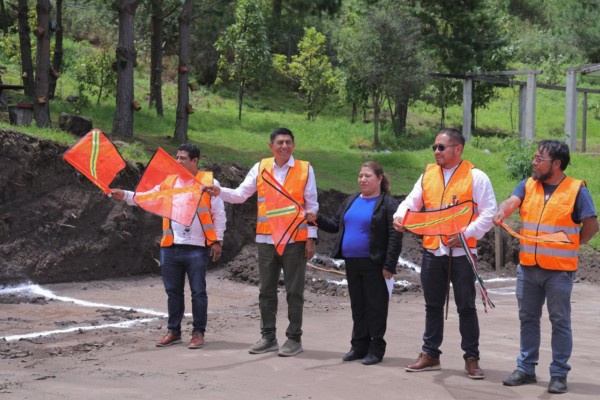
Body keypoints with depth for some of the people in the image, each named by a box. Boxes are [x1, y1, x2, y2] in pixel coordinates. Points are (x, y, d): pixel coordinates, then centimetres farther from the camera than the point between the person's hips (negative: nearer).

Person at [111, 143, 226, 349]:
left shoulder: (208, 182, -3)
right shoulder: (168, 182, 9)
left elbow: (219, 214, -1)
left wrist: (217, 241, -6)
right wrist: (125, 195, -11)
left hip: (197, 249, -4)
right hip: (171, 247, 4)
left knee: (198, 292, 2)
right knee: (173, 292, 11)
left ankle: (198, 332, 11)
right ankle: (173, 331, 21)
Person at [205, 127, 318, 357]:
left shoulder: (305, 170, -1)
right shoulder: (260, 168, 6)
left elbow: (311, 206, 0)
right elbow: (241, 194, 6)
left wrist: (311, 237, -5)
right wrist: (220, 192, -12)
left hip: (295, 240, -3)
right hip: (266, 239, 3)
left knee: (294, 291, 3)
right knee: (266, 291, 10)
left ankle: (294, 338, 12)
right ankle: (268, 337, 20)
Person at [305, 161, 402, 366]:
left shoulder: (388, 204, -7)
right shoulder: (350, 201, 15)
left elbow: (395, 236, -11)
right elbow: (335, 225, 18)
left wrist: (389, 265, -16)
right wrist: (318, 219, 0)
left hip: (374, 264, -6)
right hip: (351, 263, 6)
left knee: (375, 306, 0)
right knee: (357, 305, 12)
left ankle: (376, 348, 8)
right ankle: (359, 345, 20)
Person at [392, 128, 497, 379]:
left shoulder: (475, 177, -4)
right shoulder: (428, 175, 11)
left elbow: (489, 213, -8)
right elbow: (412, 201, 10)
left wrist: (465, 234, -18)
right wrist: (400, 216, -11)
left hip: (461, 252, -5)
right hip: (432, 251, 5)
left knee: (466, 307, 2)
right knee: (433, 305, 13)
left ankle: (471, 358, 11)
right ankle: (430, 354, 23)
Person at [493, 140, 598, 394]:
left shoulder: (576, 190, -5)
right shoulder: (527, 185, 7)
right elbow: (511, 202, -10)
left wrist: (570, 247, -3)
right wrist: (502, 212, -32)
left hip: (559, 270, -5)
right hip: (528, 267, 5)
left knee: (560, 321, 2)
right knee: (528, 319, 12)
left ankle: (559, 374, 10)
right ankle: (526, 368, 22)